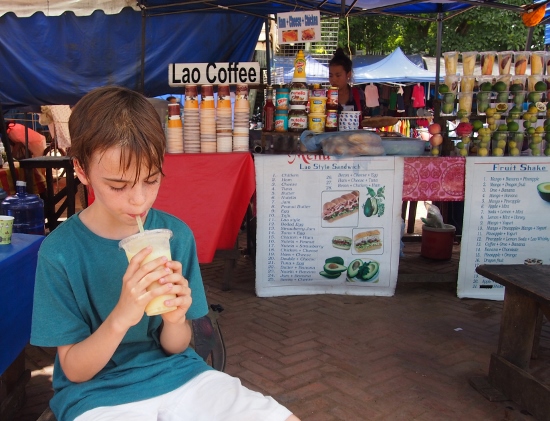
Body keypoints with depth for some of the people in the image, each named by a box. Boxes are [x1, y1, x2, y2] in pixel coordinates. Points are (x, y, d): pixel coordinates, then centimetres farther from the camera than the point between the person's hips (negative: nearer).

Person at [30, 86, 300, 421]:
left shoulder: (176, 233, -5)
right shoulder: (59, 252, -11)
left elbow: (175, 347, 2)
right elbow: (74, 370, -7)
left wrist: (175, 318, -22)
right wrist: (121, 317, -26)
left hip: (177, 374, 4)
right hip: (98, 392, -3)